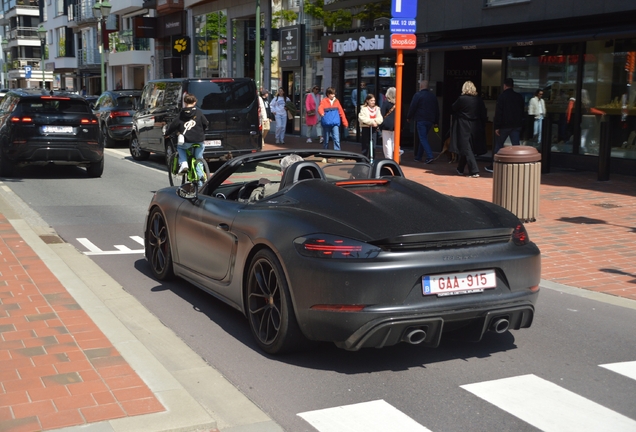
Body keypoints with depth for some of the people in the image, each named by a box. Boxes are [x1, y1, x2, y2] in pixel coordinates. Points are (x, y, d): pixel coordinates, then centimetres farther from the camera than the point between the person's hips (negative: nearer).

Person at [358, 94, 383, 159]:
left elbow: (380, 119, 3)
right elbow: (362, 118, -15)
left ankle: (371, 158, 10)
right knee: (365, 145, 0)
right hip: (366, 128, -4)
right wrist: (371, 121, -19)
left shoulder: (377, 108, 10)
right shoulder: (363, 108, -3)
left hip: (374, 128, 4)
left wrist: (375, 121, -18)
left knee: (372, 145, 4)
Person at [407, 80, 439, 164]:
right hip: (430, 121, 6)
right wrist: (436, 122, 21)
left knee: (423, 138, -7)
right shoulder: (433, 96, 13)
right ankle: (418, 157, 20)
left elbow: (412, 107, -8)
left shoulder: (418, 95, -7)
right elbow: (437, 109, 17)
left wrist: (409, 117, 6)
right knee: (423, 137, 14)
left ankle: (429, 156, -21)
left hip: (420, 120, -6)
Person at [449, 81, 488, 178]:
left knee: (466, 149, -2)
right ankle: (460, 169, 31)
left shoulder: (462, 99, -14)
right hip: (475, 128, 5)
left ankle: (474, 171, -14)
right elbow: (484, 115, 3)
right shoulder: (479, 100, -1)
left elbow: (453, 108, -1)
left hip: (464, 128, -5)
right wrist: (482, 127, 11)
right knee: (466, 149, 18)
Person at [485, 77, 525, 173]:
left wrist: (497, 126, -12)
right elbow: (522, 112, 15)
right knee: (516, 146, 4)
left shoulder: (502, 96, -9)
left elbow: (498, 112, -13)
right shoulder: (519, 97, 7)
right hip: (516, 125, 4)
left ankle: (493, 166, 10)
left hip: (504, 125, -4)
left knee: (498, 145, 6)